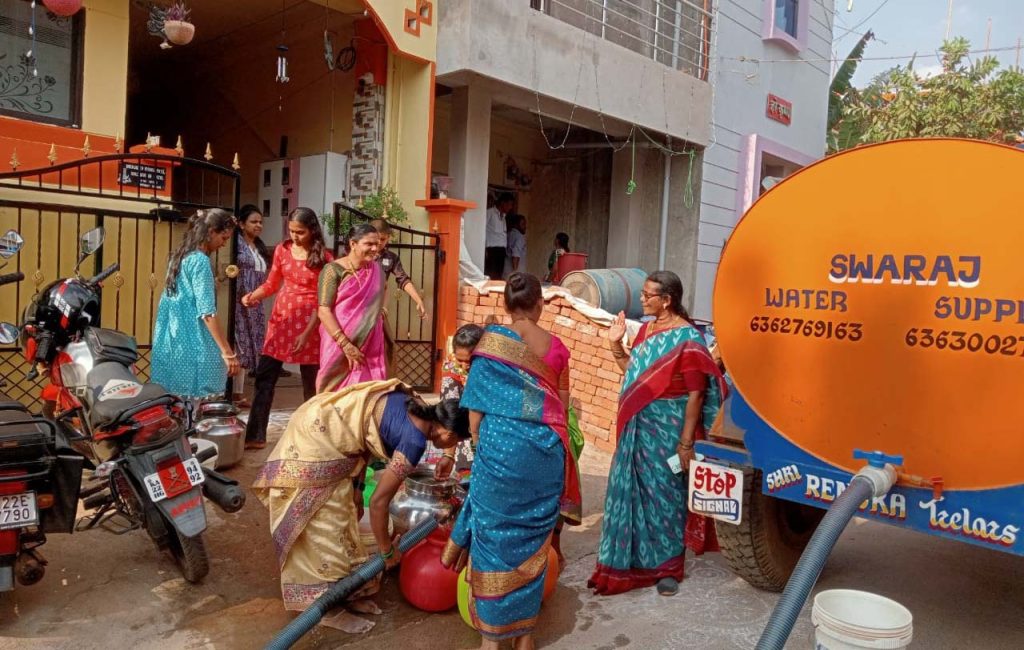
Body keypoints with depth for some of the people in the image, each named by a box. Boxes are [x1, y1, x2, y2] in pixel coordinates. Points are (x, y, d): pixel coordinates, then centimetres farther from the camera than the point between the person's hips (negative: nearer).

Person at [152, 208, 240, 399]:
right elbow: (207, 313, -20)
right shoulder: (200, 261, -13)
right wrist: (228, 353, -20)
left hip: (172, 342, 9)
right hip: (192, 346, -9)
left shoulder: (181, 256, 13)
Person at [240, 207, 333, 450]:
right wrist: (252, 296, -8)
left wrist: (307, 333, -14)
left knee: (311, 381, 6)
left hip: (309, 324, -4)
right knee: (264, 377, 1)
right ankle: (255, 436, 8)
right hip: (281, 320, 4)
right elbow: (271, 284, 13)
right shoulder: (282, 250, 4)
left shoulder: (324, 258, -8)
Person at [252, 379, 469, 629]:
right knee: (323, 522, 1)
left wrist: (357, 486, 10)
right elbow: (379, 502, -15)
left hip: (321, 423, 10)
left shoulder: (417, 407, 3)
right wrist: (387, 551, -1)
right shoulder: (415, 440, -21)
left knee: (338, 512, 17)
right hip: (317, 438, -10)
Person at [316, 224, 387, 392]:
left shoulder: (377, 270, 8)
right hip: (340, 345, -4)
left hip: (371, 347, 4)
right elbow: (324, 311, -13)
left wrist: (388, 339, 15)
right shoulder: (334, 270, -7)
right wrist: (346, 345, -18)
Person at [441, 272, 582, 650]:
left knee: (494, 534, 8)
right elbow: (563, 405, 12)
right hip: (545, 450, 3)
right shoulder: (556, 346, 4)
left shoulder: (491, 341, -3)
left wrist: (479, 445, 8)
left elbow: (477, 404, -3)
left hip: (500, 448, -3)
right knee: (533, 540, 12)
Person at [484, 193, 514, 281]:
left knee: (498, 277, 2)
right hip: (491, 249, -7)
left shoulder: (503, 216, 21)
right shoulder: (490, 212, -1)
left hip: (501, 250, 7)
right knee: (490, 276, -12)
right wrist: (484, 249, -13)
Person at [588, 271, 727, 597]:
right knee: (633, 491, 14)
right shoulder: (646, 329, 9)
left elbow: (696, 394, -15)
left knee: (664, 494, 5)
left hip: (668, 428, -7)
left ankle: (668, 566, 23)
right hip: (637, 427, 7)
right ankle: (632, 559, 31)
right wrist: (616, 344, 6)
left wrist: (686, 442, -17)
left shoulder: (687, 338, -14)